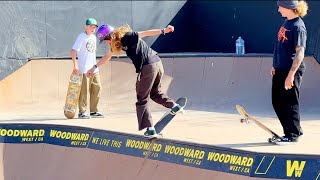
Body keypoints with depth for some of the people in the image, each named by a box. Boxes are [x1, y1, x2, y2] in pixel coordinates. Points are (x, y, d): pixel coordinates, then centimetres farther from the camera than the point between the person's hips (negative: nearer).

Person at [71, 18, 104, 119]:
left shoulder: (93, 37, 16)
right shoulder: (81, 37, -9)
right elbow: (73, 51, -16)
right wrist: (75, 65, -24)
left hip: (94, 69, 8)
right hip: (84, 69, -8)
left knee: (97, 88, 8)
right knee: (84, 90, -6)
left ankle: (93, 111, 17)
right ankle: (82, 112, 0)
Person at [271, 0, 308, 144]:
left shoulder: (298, 26, -16)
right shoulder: (287, 23, 11)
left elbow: (300, 52, -20)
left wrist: (291, 74, -24)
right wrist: (275, 66, 19)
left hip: (291, 70, -10)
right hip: (280, 70, 10)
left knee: (290, 103, -2)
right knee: (277, 103, 14)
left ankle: (292, 135, 9)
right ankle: (295, 131, 26)